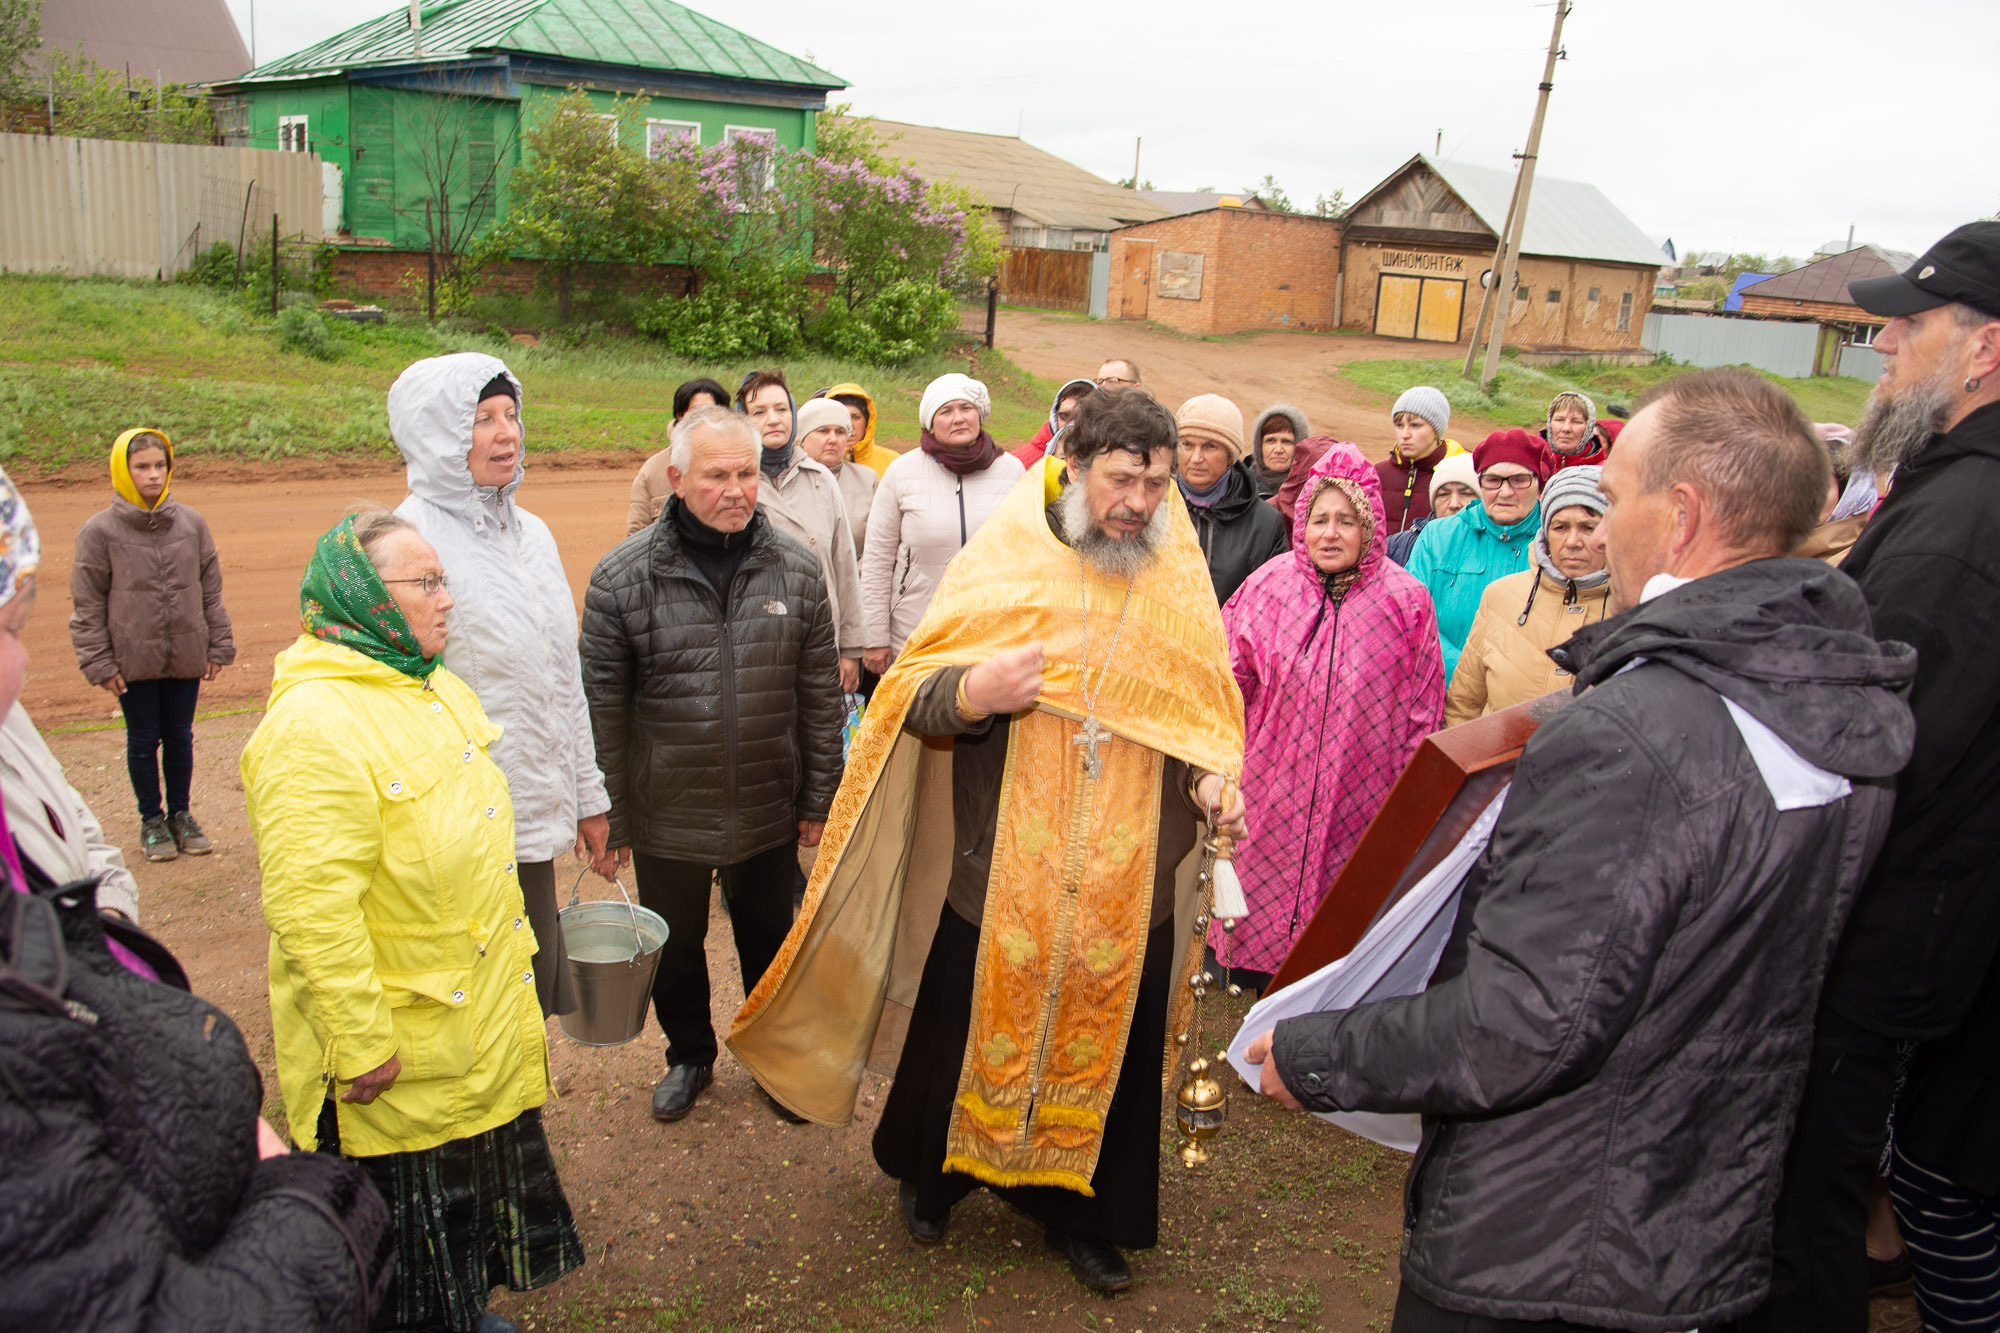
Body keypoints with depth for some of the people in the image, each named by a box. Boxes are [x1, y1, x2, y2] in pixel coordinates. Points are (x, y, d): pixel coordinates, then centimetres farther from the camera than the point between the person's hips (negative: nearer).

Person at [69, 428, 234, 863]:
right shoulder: (99, 531, -6)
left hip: (186, 656, 2)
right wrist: (99, 662, -6)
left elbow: (211, 590, 7)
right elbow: (88, 605, -3)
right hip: (133, 660, -2)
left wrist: (219, 646, 5)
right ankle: (151, 820, 26)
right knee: (143, 740, 10)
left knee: (180, 737, 13)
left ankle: (181, 815, 28)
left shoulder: (191, 523, 1)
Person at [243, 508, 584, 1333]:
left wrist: (510, 940, 22)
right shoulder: (313, 727, -26)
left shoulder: (431, 688, 6)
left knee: (471, 1184, 25)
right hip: (401, 1038, -9)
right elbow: (310, 909, -29)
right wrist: (361, 1044, -25)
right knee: (408, 1205, 11)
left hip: (479, 1010, 9)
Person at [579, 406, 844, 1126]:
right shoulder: (622, 576, -11)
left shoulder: (796, 569, -6)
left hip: (768, 813, 1)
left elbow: (820, 696, 1)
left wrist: (818, 800, 3)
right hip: (666, 817, -1)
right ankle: (689, 1055, 46)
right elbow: (603, 706, -6)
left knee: (771, 944, 19)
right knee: (676, 950, 20)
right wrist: (606, 815, -3)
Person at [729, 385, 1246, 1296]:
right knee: (966, 1035, 15)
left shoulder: (1180, 585, 1)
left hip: (1128, 889, 2)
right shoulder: (1001, 562, -6)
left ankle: (1078, 1211, 40)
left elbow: (1208, 718, 11)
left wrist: (1214, 782, -9)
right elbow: (911, 693, -5)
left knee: (1107, 1048, 15)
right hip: (1000, 878, -2)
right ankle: (931, 1172, 44)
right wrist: (972, 692, -26)